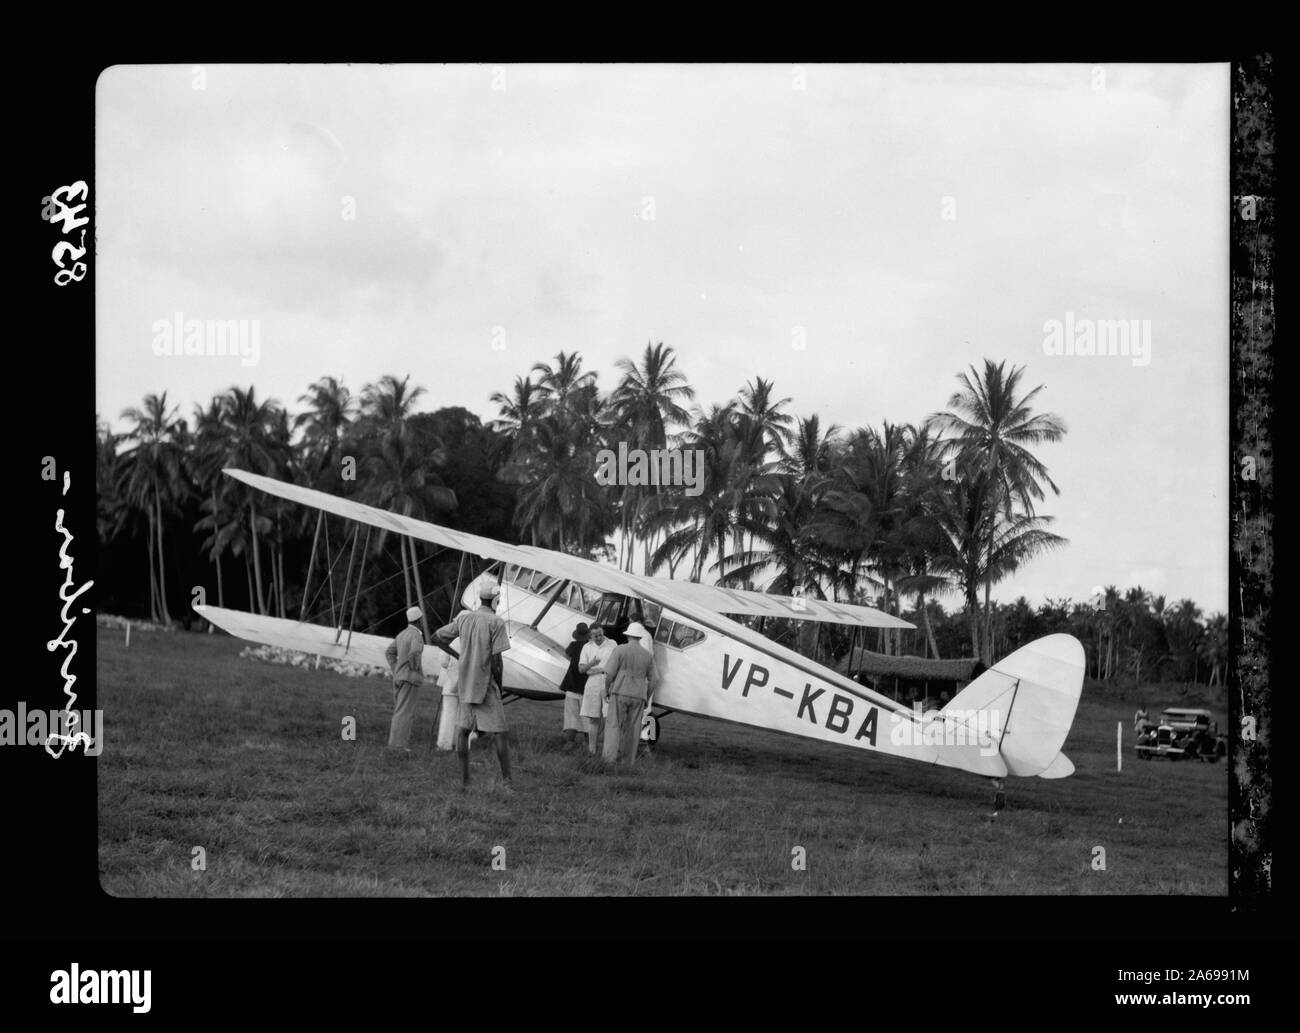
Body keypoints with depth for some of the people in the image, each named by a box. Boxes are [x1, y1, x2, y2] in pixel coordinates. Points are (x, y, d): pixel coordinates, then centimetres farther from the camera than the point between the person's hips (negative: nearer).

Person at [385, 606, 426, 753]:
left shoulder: (402, 634, 13)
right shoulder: (416, 636, -14)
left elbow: (389, 652, 20)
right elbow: (414, 653, -33)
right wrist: (415, 669, -15)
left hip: (399, 678, 8)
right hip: (410, 678, -8)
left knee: (407, 712, 14)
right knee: (404, 712, -9)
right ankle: (397, 743, -12)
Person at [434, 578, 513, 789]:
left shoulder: (463, 619, 4)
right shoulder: (496, 623, -11)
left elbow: (438, 636, 16)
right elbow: (496, 661, -12)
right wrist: (499, 689, -2)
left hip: (464, 685, 5)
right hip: (486, 685, -5)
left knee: (463, 730, 9)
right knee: (498, 734, 0)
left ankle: (464, 780, 7)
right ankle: (506, 780, -2)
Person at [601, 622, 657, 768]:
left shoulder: (619, 650, -3)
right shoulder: (648, 655, 7)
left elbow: (610, 673, -8)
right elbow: (652, 680, 8)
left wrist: (606, 690, 5)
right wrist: (646, 699, 18)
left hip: (620, 692, -3)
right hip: (638, 696, 3)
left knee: (614, 725, 0)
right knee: (632, 729, 7)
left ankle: (611, 754, -18)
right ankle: (627, 761, 8)